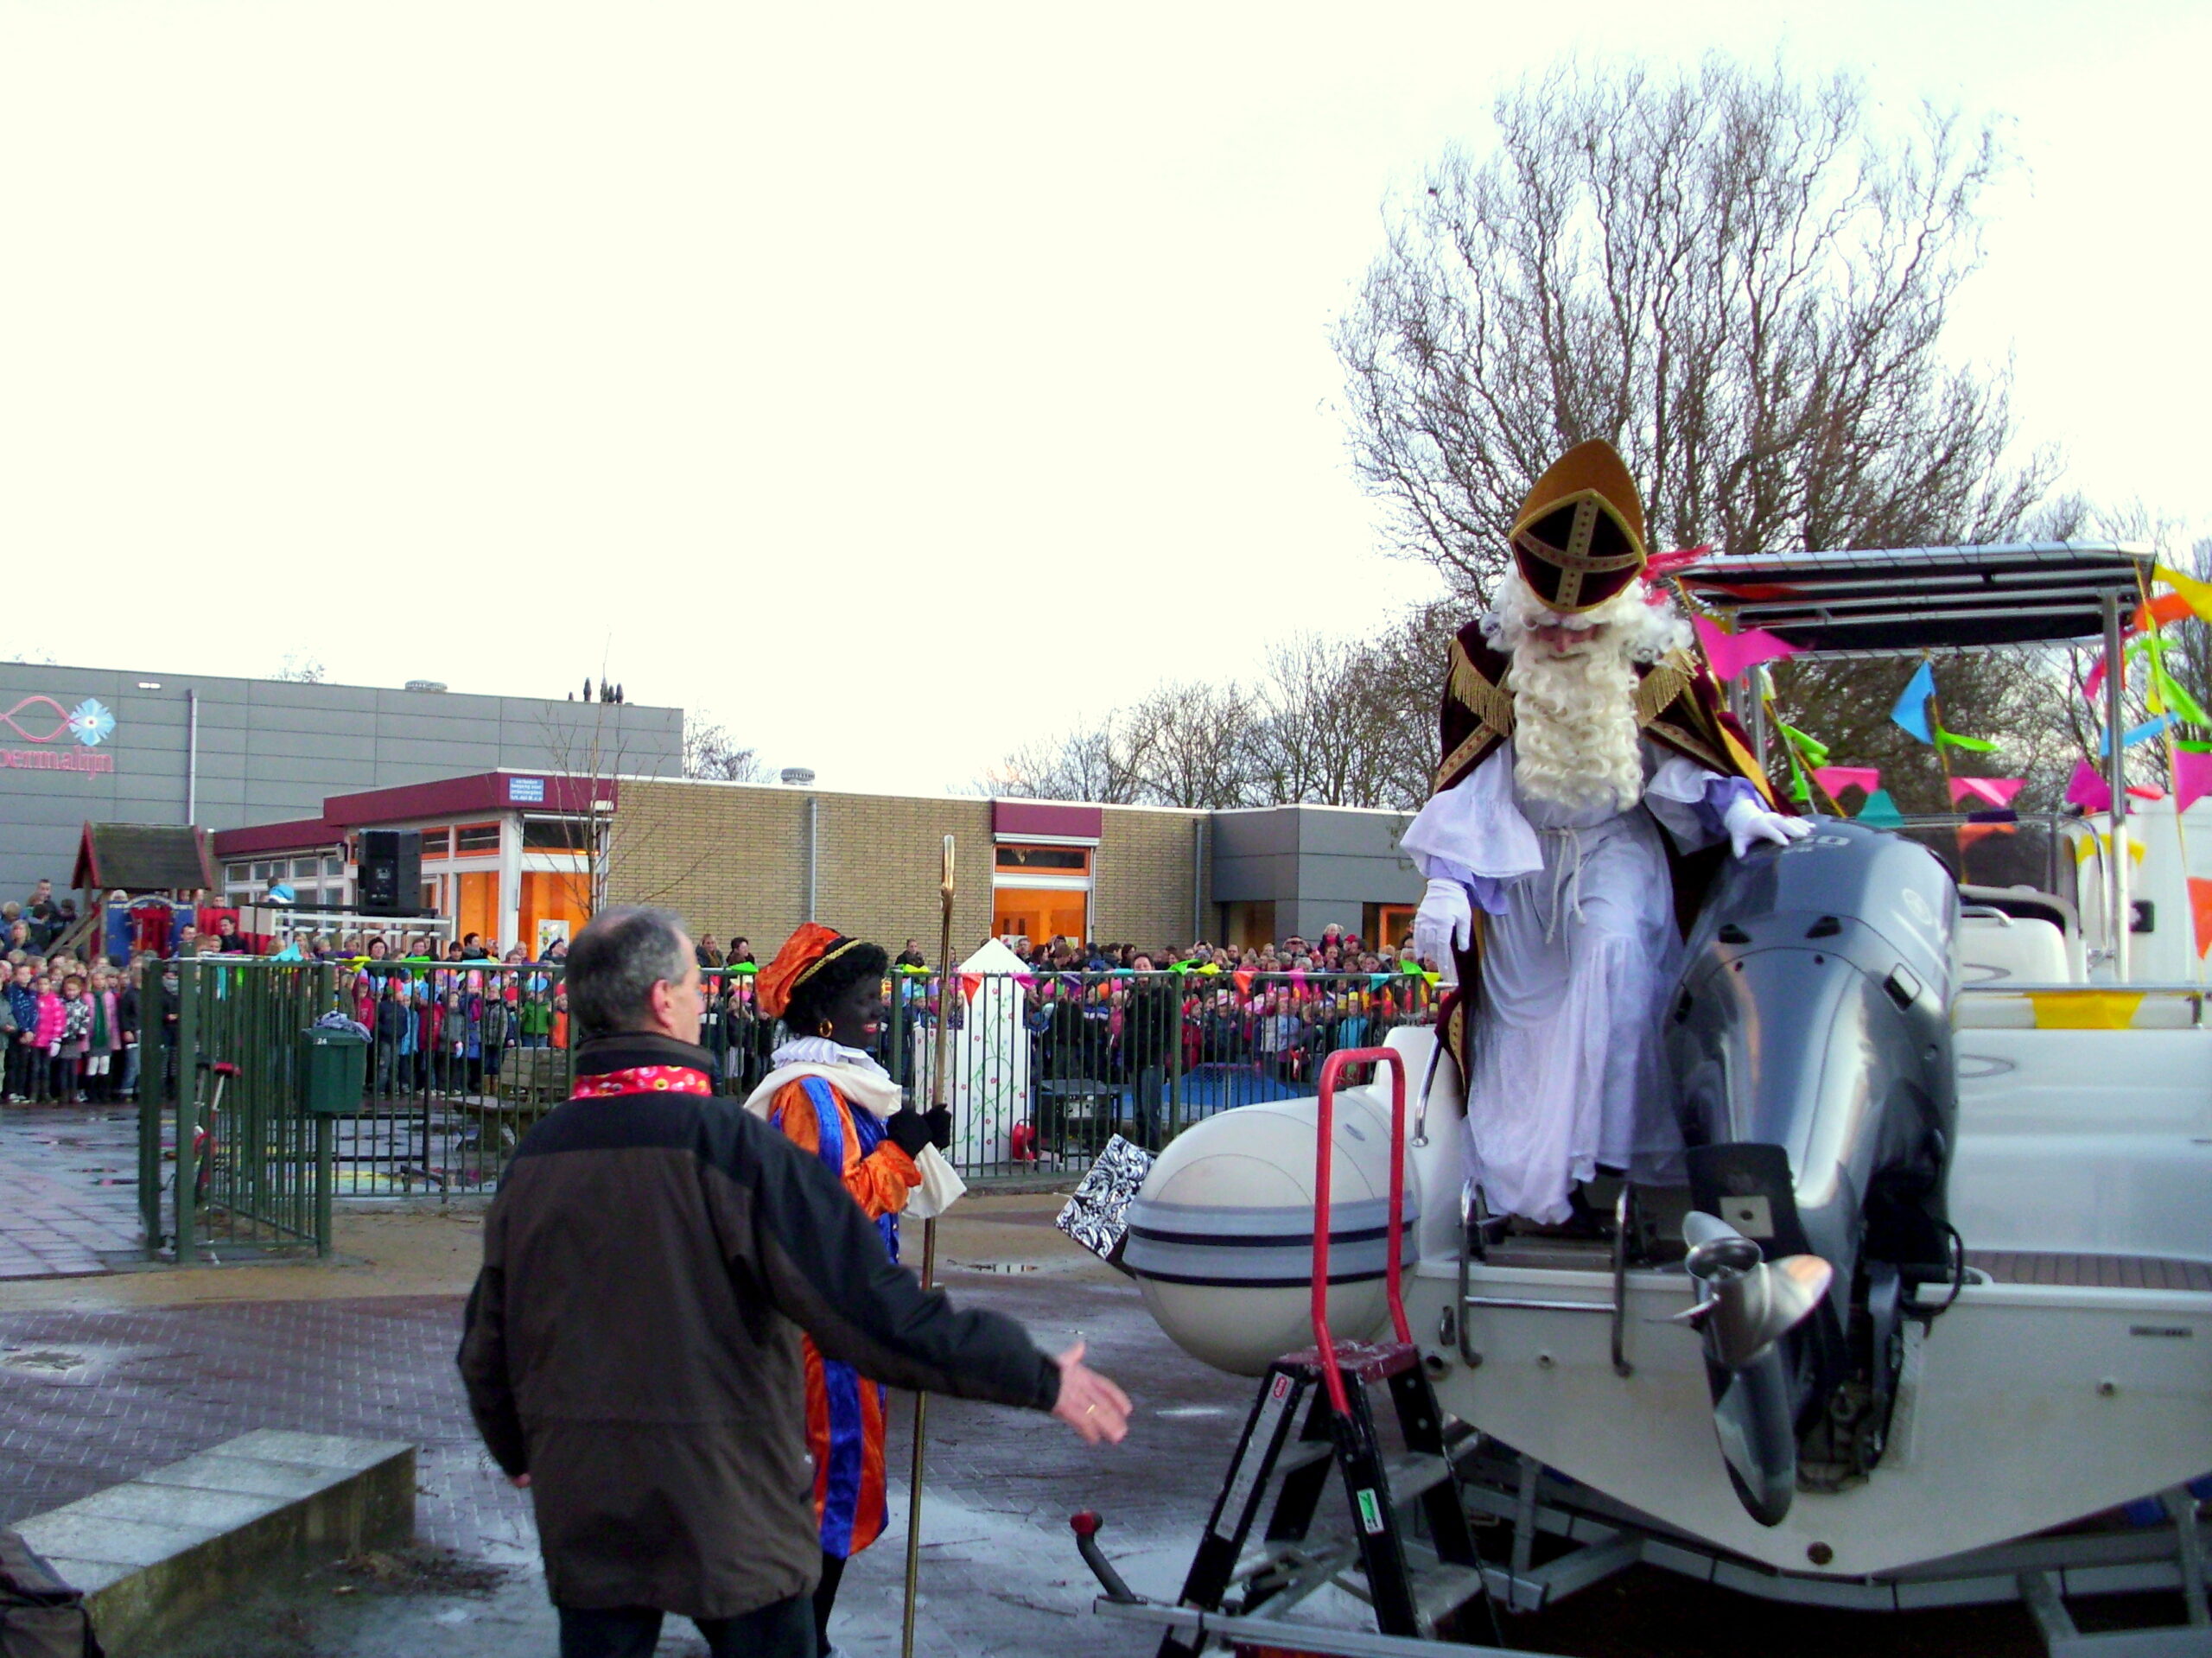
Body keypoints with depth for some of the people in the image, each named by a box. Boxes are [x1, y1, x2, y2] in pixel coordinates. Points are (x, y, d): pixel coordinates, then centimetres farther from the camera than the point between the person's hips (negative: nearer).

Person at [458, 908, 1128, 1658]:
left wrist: (517, 1451, 30)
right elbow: (873, 1306, -23)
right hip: (728, 1514, -4)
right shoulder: (726, 1143, -19)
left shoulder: (535, 1155, -1)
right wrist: (1040, 1379, -14)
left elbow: (486, 1342, 10)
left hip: (583, 1515, 5)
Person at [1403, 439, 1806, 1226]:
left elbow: (1685, 756, 0)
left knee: (1616, 957, -27)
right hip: (1520, 855, 2)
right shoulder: (1485, 656, -8)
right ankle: (1518, 1186, 15)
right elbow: (1466, 782, -6)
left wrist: (1739, 810, -19)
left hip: (1618, 846, -1)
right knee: (1521, 1011, 3)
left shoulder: (1655, 659, -9)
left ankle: (1606, 1160, -23)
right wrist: (1446, 884, -13)